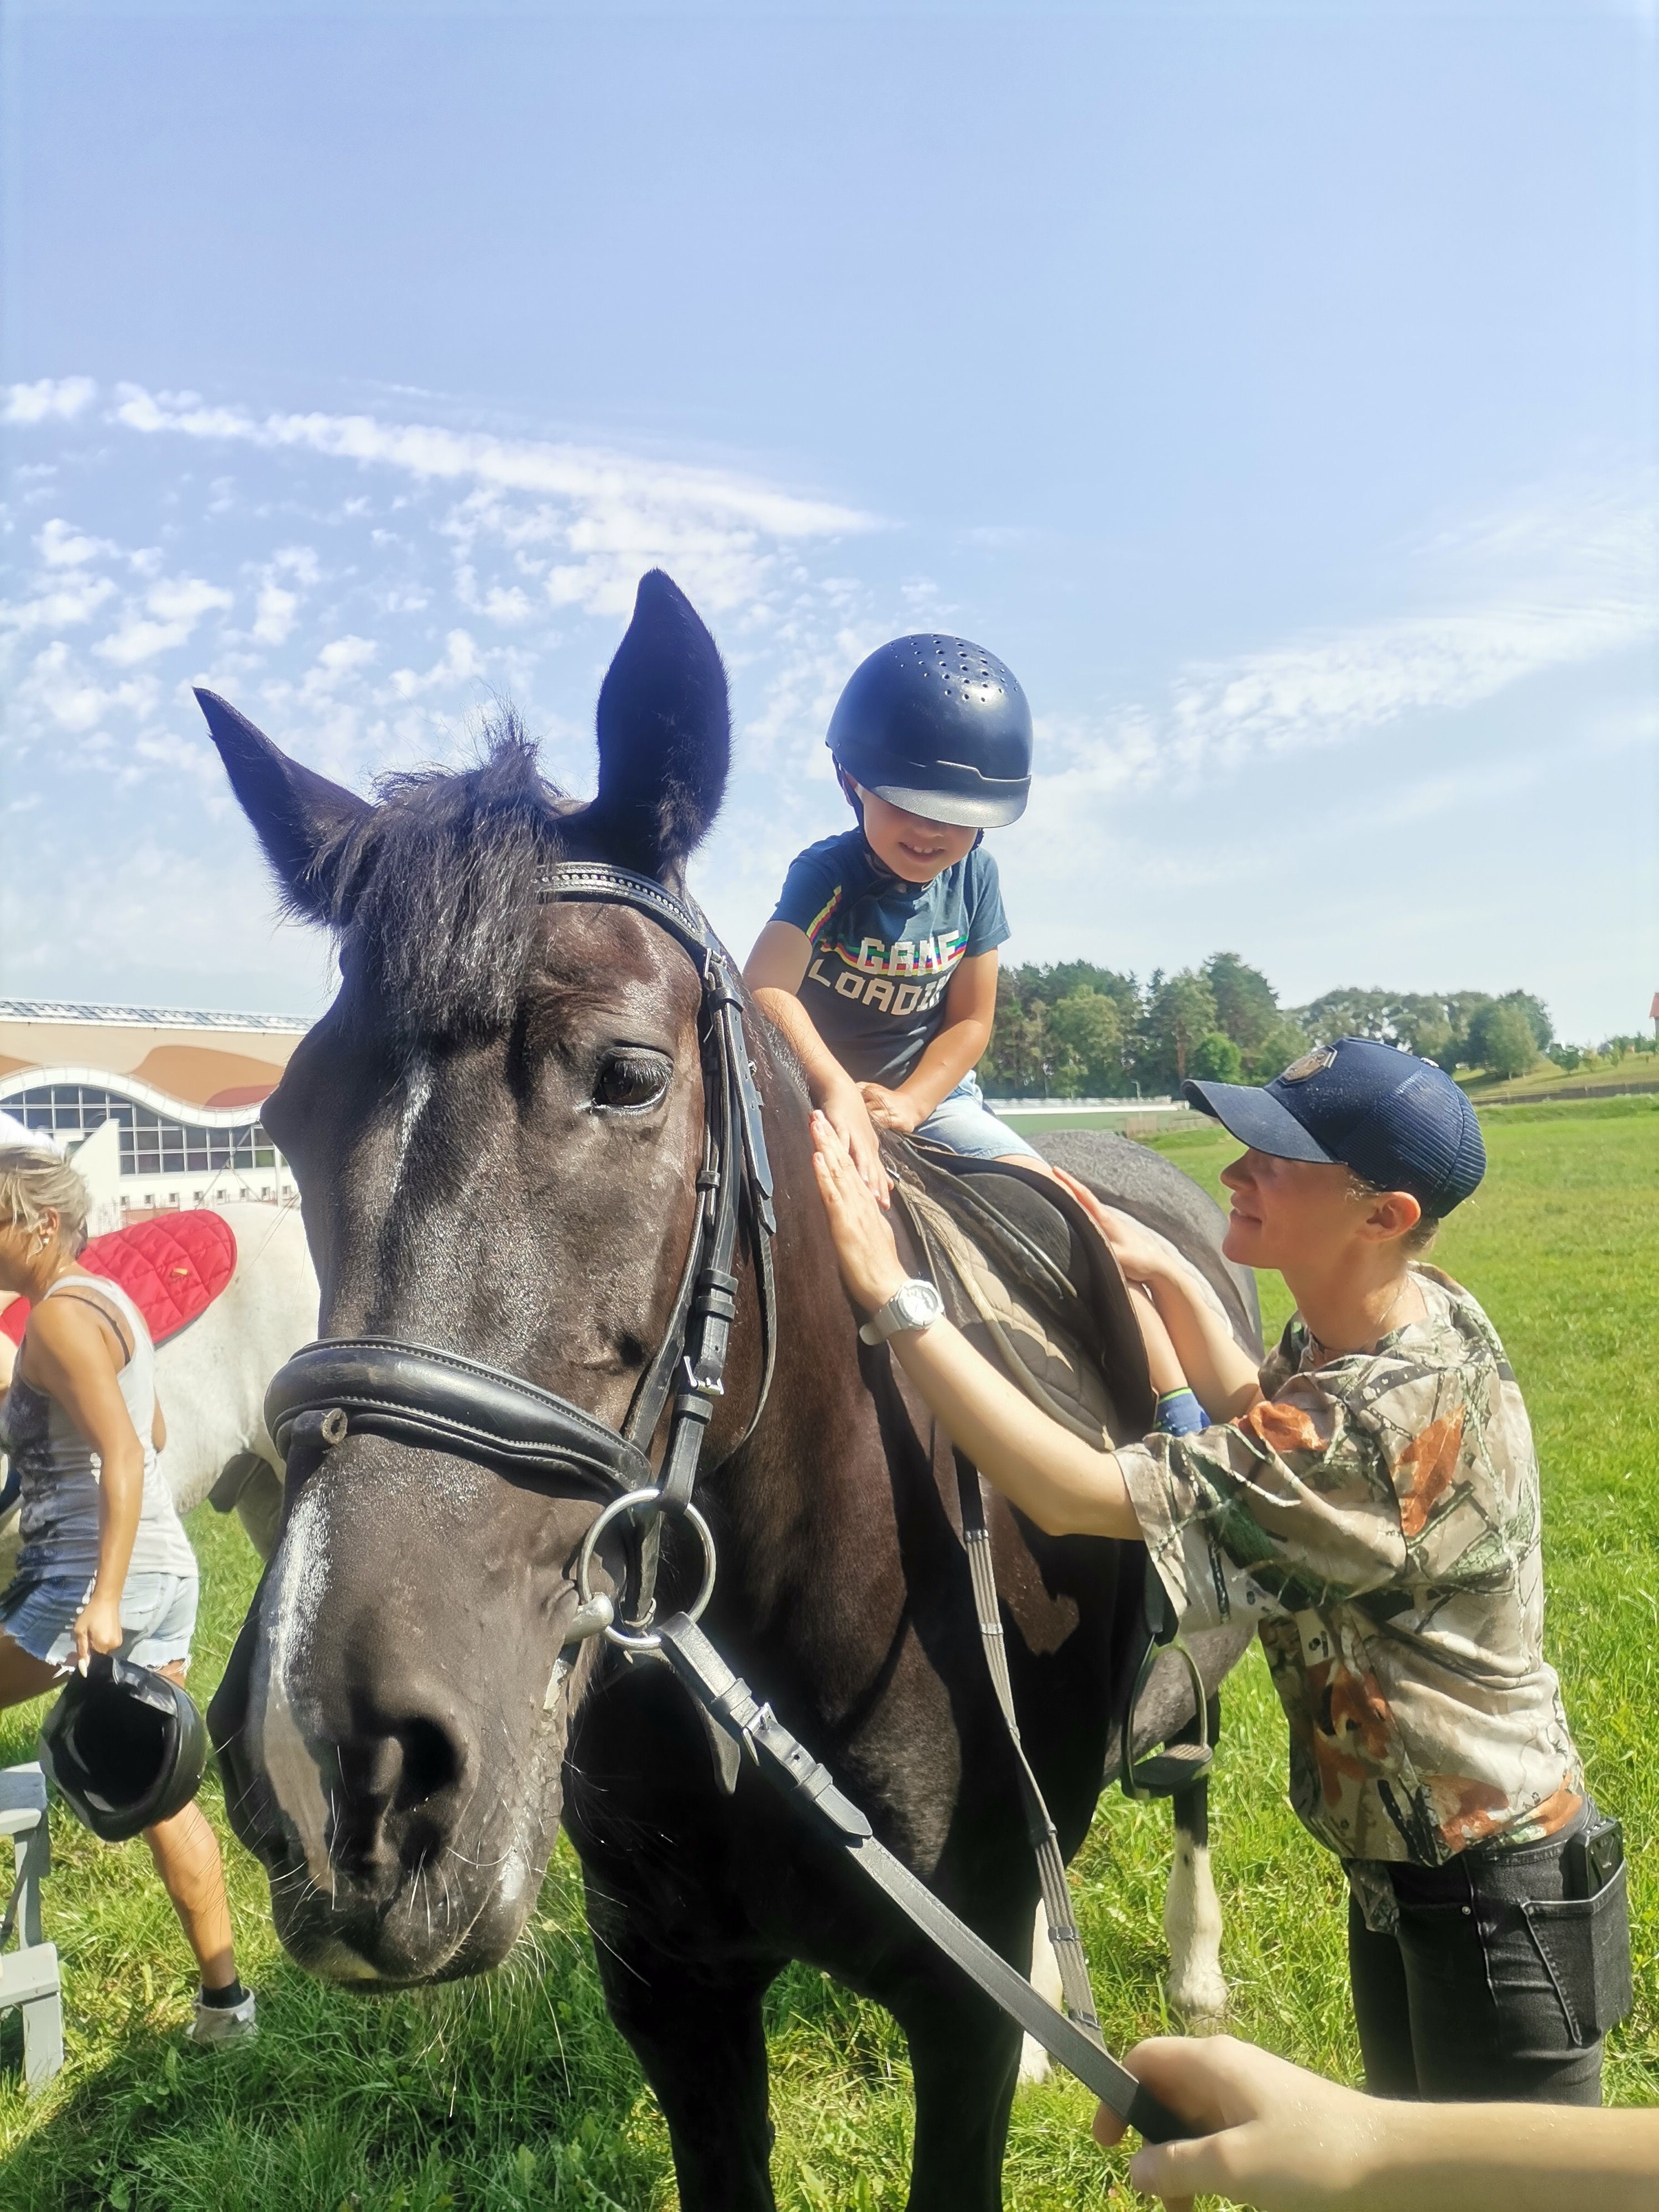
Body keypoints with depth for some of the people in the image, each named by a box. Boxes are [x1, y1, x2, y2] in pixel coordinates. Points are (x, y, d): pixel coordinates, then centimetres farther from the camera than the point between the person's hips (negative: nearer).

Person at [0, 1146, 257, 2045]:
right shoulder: (106, 1299, 14)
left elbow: (124, 1456, -23)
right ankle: (224, 1997, 20)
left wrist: (103, 1600, -29)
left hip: (94, 1576, -10)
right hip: (163, 1567, 10)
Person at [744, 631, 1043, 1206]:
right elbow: (765, 988, -37)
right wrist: (838, 1091, -52)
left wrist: (908, 1104, -17)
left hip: (929, 1089, 3)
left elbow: (971, 1022, -2)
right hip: (818, 1089, -3)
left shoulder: (975, 877, -6)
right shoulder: (825, 874, -19)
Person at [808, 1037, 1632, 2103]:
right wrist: (1167, 1278, 0)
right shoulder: (1423, 1311, -7)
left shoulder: (1393, 1419, -35)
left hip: (1498, 1903, -9)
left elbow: (1074, 1493, -38)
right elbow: (1261, 1432, 12)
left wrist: (893, 1294, -34)